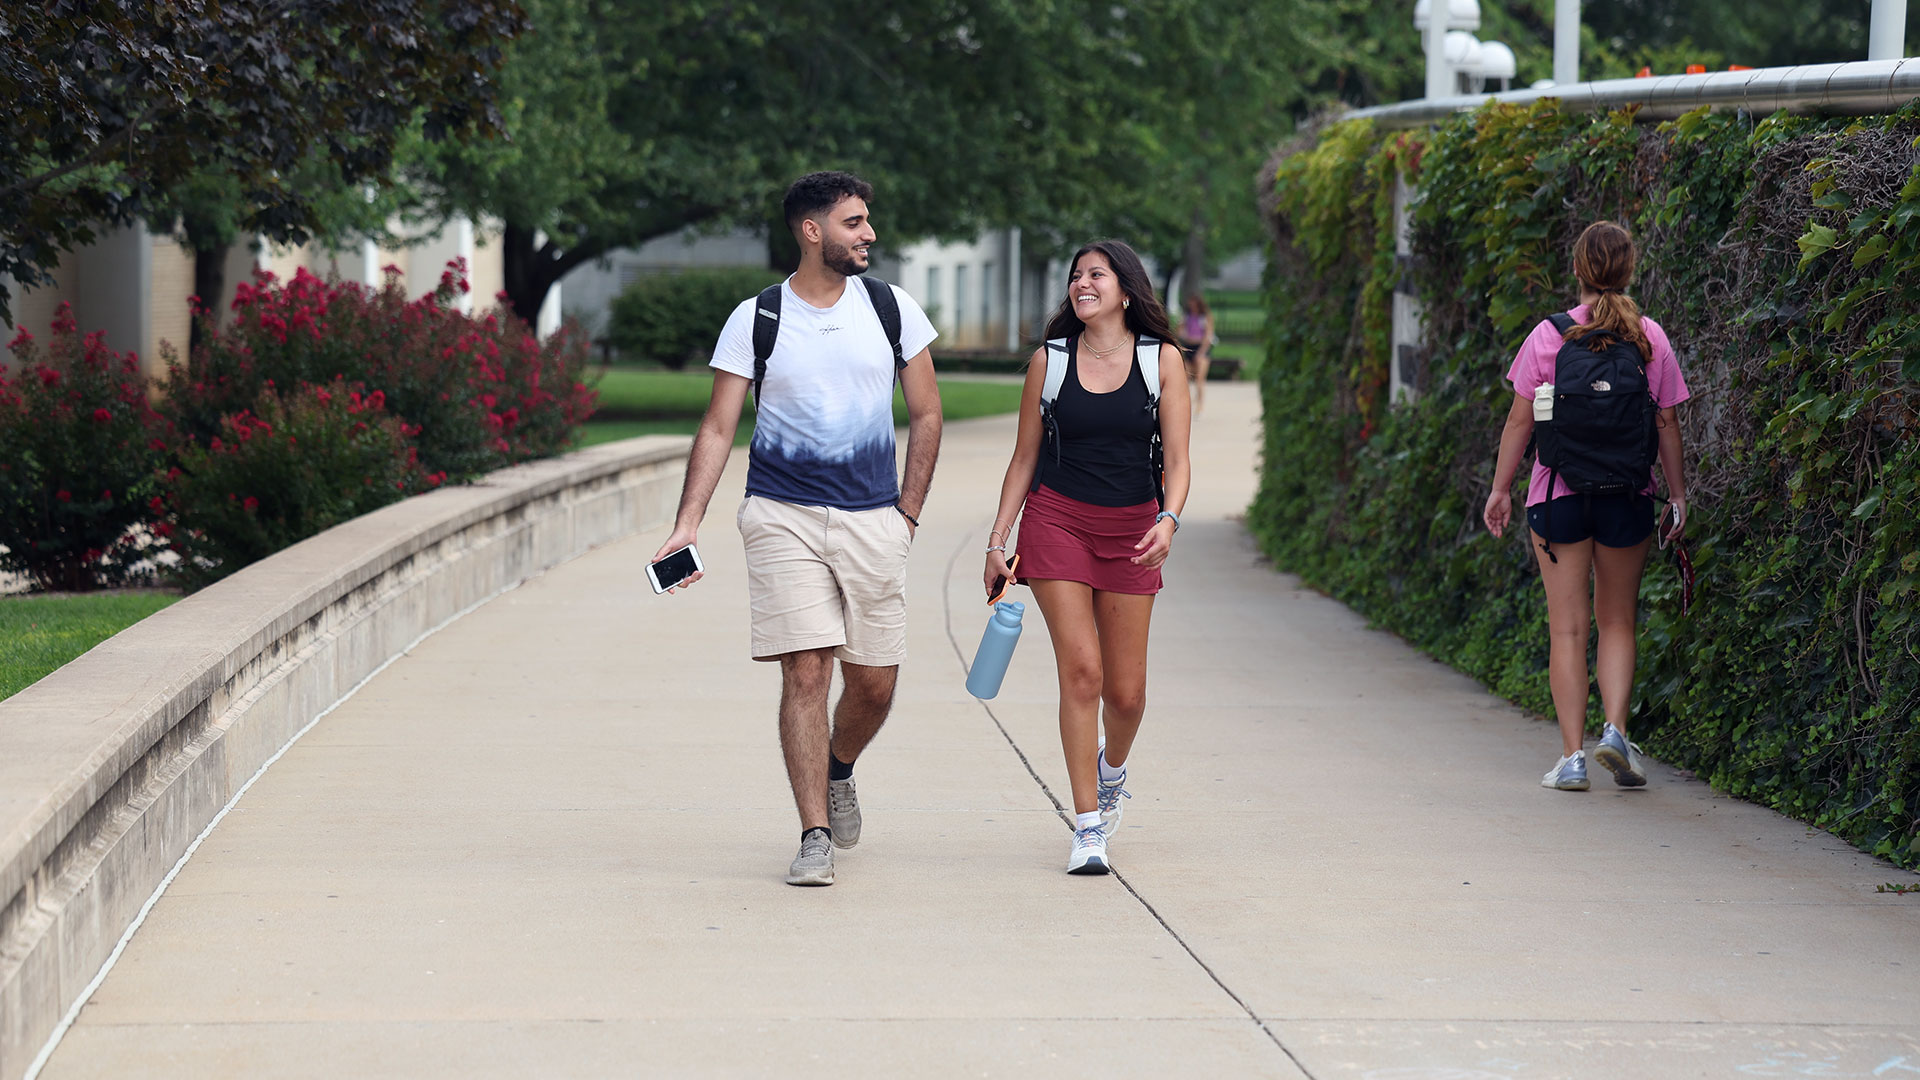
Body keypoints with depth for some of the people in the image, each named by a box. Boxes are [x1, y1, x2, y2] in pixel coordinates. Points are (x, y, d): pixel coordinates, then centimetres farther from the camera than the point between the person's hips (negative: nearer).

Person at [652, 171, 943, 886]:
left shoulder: (893, 309, 6)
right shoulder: (755, 320, 0)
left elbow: (926, 415, 13)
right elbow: (718, 428, 2)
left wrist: (908, 510, 7)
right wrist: (688, 523, -8)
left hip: (873, 521, 2)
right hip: (783, 517, -2)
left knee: (874, 684, 6)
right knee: (805, 672, -10)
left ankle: (837, 771, 38)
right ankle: (815, 835, -4)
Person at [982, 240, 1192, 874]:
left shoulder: (1162, 360, 0)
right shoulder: (1049, 361, 2)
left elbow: (1177, 459, -3)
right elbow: (1025, 456, 8)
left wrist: (1168, 519, -22)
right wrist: (997, 541, 4)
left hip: (1131, 529, 1)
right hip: (1056, 519, -1)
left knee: (1126, 690, 3)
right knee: (1080, 671, -12)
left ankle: (1111, 769, 38)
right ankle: (1088, 828, -6)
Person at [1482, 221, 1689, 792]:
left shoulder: (1548, 337, -4)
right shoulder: (1651, 339, -1)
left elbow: (1520, 420, -2)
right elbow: (1666, 424, 2)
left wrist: (1500, 488, 8)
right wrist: (1677, 494, 11)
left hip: (1559, 494, -1)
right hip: (1627, 498, 1)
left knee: (1567, 627, 2)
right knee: (1617, 622, 14)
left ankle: (1572, 755, -2)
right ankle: (1615, 729, -4)